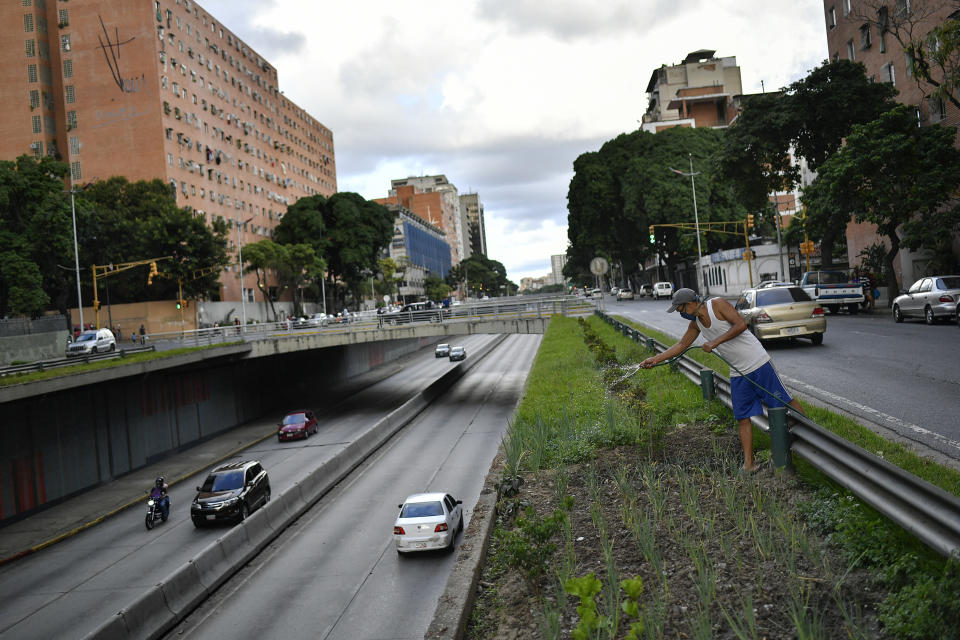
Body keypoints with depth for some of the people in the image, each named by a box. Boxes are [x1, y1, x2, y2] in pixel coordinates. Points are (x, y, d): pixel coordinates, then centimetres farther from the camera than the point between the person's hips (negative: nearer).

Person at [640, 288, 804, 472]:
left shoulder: (717, 304, -12)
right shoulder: (695, 323, 9)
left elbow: (741, 325, -20)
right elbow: (682, 344, 18)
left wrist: (715, 342, -21)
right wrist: (655, 359, 13)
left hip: (758, 363, -7)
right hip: (738, 374, 7)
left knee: (784, 401, 0)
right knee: (742, 418, 3)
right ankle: (748, 463, 4)